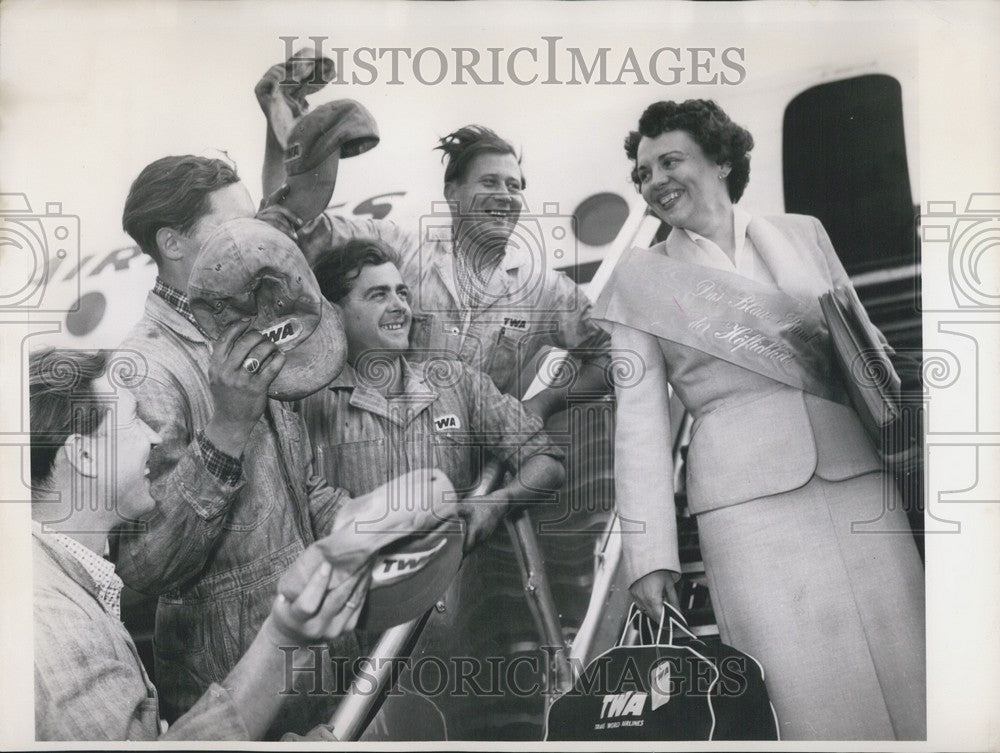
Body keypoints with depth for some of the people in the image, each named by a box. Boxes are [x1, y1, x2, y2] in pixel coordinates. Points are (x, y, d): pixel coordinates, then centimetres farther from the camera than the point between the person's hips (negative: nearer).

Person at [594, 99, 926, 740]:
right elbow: (638, 421, 1)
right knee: (811, 696, -4)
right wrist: (650, 553, -4)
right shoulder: (635, 281, 6)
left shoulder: (804, 233, 13)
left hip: (859, 476, 3)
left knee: (907, 678, 3)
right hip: (748, 500, -2)